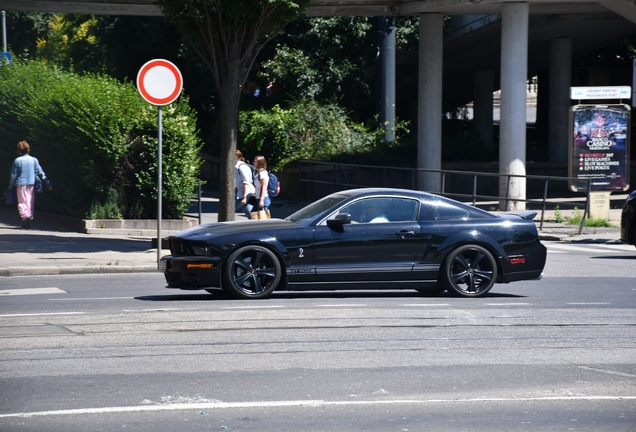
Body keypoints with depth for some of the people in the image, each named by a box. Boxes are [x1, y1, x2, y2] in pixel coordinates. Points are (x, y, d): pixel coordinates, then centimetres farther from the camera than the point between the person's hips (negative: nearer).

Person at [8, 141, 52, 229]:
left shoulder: (17, 161, -5)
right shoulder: (34, 160, 2)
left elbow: (13, 175, -2)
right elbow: (41, 173, 3)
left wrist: (10, 186, 9)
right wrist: (47, 184, 7)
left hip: (21, 184, -3)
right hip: (31, 184, 3)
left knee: (22, 203, 0)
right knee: (30, 202, 11)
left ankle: (25, 216, -25)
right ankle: (29, 221, 13)